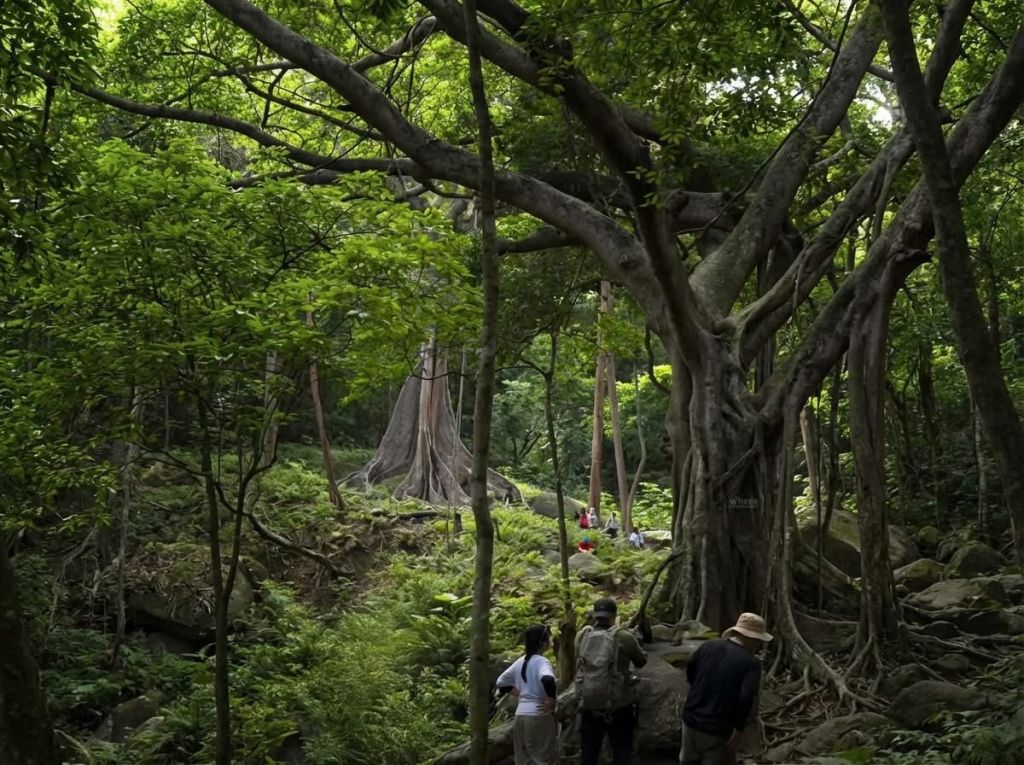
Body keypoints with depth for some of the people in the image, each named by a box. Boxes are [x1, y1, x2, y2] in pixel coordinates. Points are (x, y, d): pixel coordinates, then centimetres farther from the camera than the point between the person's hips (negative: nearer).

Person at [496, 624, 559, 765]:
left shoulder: (520, 662, 11)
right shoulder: (541, 661, -12)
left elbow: (501, 682, 20)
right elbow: (547, 680, -33)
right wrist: (551, 701, -20)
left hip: (520, 715, 8)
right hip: (539, 716, -7)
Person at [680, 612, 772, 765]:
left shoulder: (708, 647, 2)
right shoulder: (751, 663, -14)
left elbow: (690, 671, 19)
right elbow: (746, 699, -26)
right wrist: (738, 731, -15)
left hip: (691, 720, 5)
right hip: (718, 731, -5)